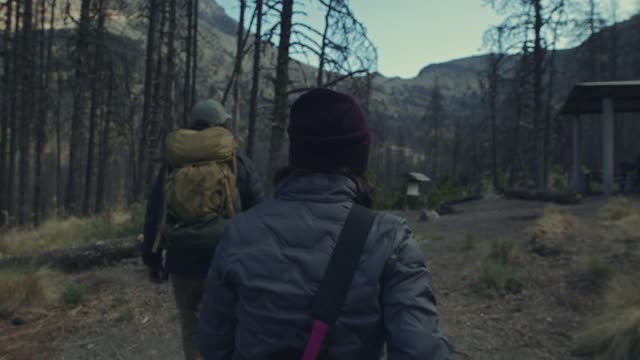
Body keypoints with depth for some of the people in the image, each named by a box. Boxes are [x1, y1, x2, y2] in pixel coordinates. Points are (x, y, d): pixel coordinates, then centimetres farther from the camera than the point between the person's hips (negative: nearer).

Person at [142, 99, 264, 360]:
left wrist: (152, 260, 15)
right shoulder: (240, 164, -1)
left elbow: (153, 216, 7)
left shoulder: (172, 165, 6)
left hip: (183, 265, 3)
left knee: (192, 328, 20)